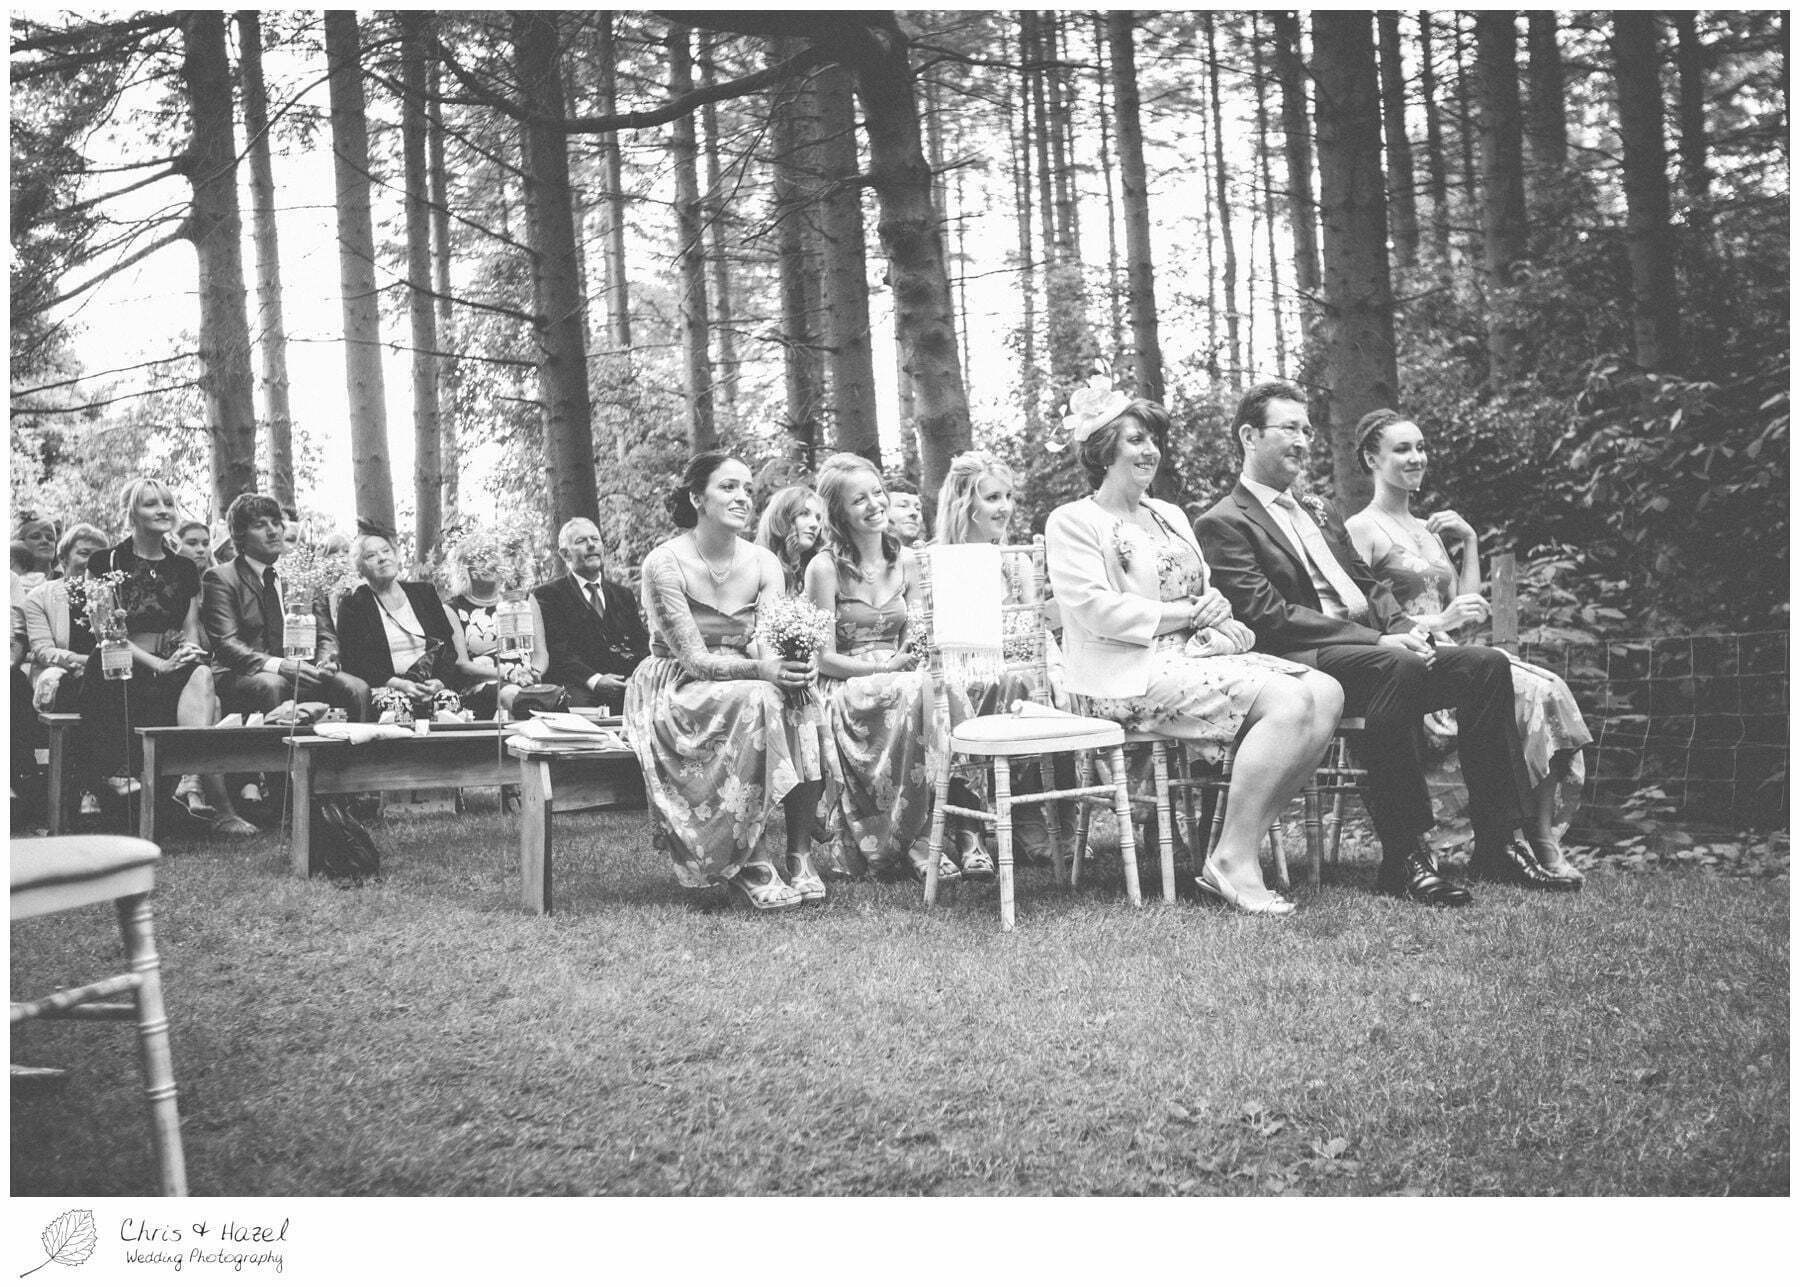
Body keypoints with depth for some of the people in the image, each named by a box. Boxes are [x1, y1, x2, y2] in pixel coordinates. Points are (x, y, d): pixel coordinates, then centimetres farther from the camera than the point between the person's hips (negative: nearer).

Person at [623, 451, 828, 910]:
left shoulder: (763, 563, 3)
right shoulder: (665, 564, -13)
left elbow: (771, 645, -8)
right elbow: (693, 658, -19)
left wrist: (798, 663, -33)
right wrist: (760, 670, -36)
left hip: (742, 686, 5)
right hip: (676, 694, -5)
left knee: (801, 701, -27)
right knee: (758, 702, -34)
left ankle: (800, 855, -24)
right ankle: (742, 865, -26)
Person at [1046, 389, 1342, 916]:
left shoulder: (1170, 515, 26)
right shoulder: (1072, 522, 1)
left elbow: (1208, 595, 22)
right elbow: (1097, 610, -12)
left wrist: (1216, 612, -3)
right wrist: (1186, 614, -12)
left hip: (1196, 656, 8)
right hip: (1128, 675, -8)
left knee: (1326, 693, -14)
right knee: (1289, 701, -26)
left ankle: (1241, 842, -13)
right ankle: (1232, 861, -20)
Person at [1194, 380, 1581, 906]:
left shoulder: (1320, 512, 28)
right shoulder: (1223, 523, -1)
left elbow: (1368, 585, 23)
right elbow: (1269, 616, -12)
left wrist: (1406, 630, -1)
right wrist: (1378, 641, -18)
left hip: (1378, 648, 8)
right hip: (1308, 662, -8)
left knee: (1487, 664, -12)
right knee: (1393, 668, -36)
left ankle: (1497, 844, -10)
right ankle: (1404, 857, -31)